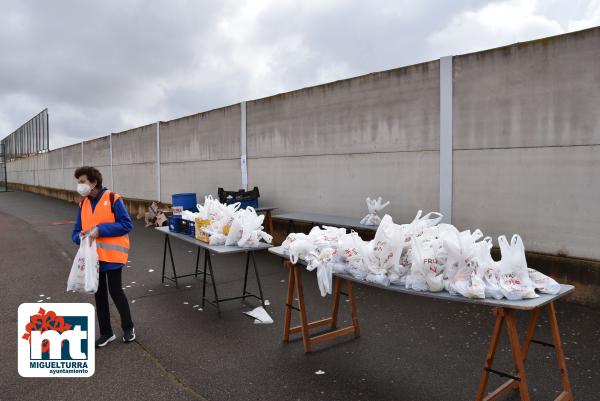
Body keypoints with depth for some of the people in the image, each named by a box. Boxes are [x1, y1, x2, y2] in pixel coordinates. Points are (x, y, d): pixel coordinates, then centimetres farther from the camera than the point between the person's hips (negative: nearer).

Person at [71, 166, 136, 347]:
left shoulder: (113, 199, -11)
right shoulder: (83, 204, 7)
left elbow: (127, 224, -16)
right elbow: (76, 232, 10)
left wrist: (100, 230, -21)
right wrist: (81, 236, -14)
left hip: (112, 255, -6)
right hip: (93, 256, 6)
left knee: (115, 291, 2)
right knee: (99, 294, 13)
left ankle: (128, 327, 25)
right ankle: (106, 332, 27)